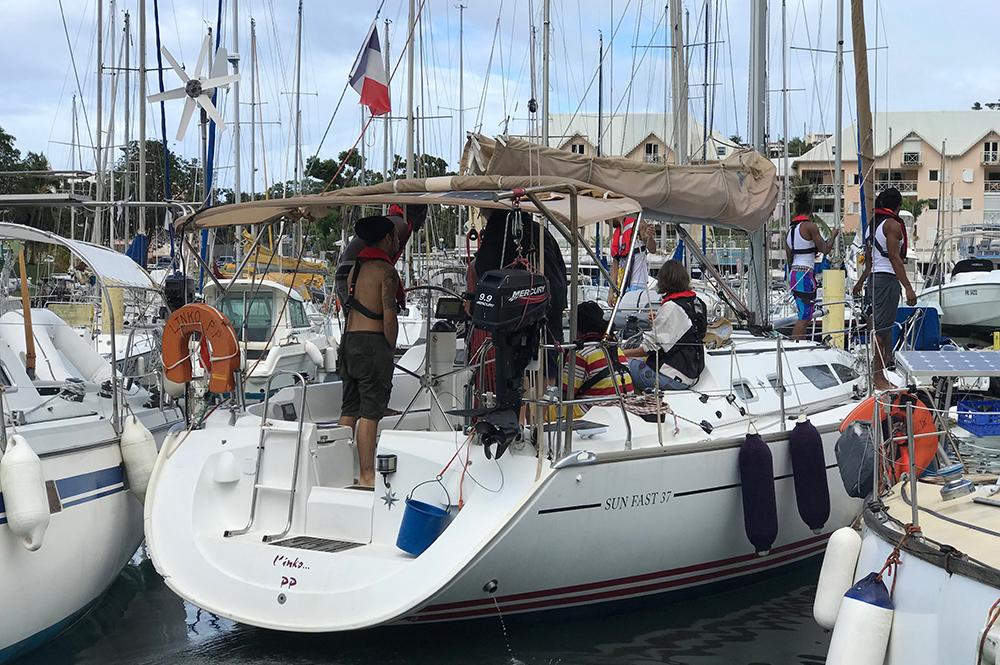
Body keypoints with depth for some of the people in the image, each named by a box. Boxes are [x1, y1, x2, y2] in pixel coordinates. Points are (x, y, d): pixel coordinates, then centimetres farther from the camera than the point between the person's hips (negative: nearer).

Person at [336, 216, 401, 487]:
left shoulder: (356, 267, 17)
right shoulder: (386, 270, -9)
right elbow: (389, 317, -15)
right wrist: (391, 350, -4)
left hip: (348, 339, 8)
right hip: (372, 342, -8)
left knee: (350, 410, 11)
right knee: (370, 412, -7)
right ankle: (367, 475, -6)